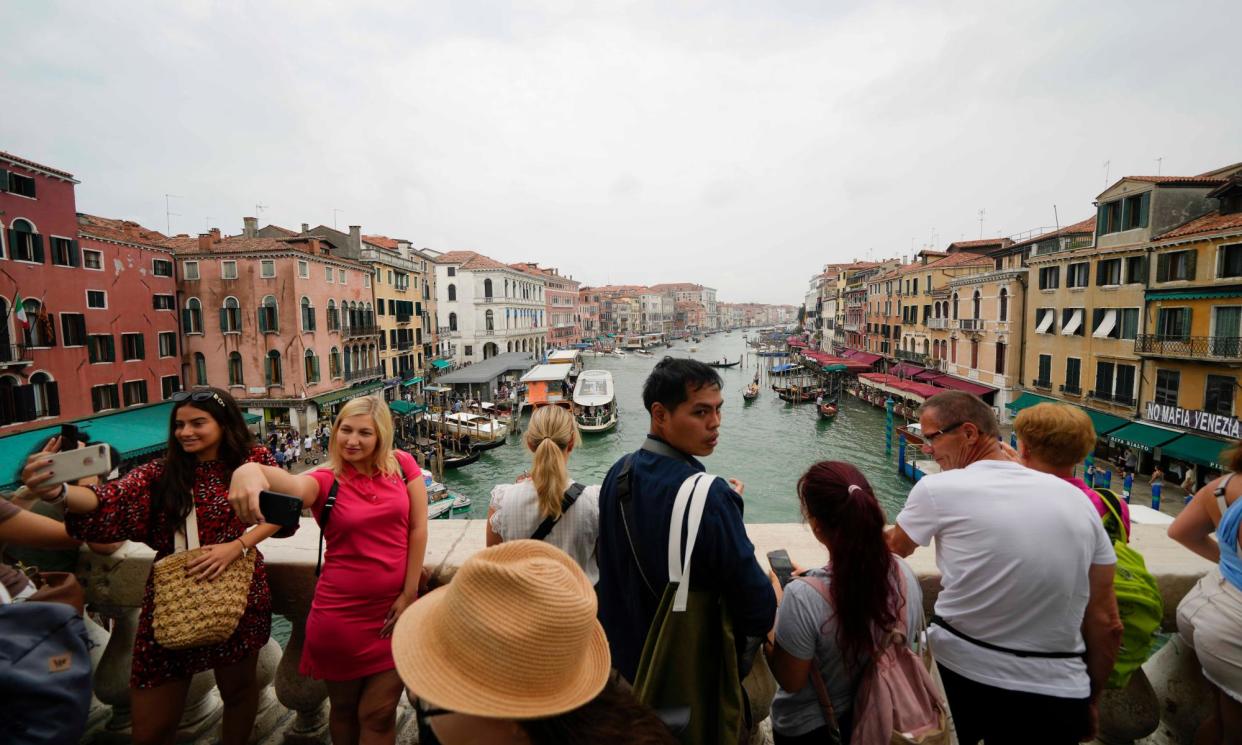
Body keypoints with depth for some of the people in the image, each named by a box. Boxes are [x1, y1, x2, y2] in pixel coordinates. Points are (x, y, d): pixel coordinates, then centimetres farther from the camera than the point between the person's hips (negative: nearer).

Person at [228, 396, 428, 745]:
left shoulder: (402, 465, -4)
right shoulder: (326, 481, -8)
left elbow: (417, 527, -4)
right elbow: (292, 485, -32)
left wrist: (409, 593, -7)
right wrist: (251, 471, -55)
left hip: (396, 607, 0)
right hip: (342, 612, 0)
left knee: (378, 714, 11)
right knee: (344, 706, 20)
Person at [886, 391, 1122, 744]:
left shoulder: (937, 488, -14)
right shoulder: (1076, 498, -2)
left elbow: (894, 549, 5)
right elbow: (1107, 626, 3)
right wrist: (1089, 701, 17)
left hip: (954, 676, -2)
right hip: (1055, 696, 3)